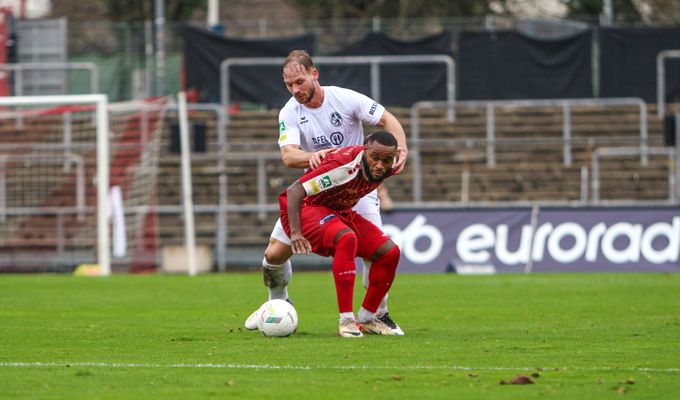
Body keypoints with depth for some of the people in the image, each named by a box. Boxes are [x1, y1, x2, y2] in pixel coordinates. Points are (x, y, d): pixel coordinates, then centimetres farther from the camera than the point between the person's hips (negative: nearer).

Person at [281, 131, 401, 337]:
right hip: (307, 207, -8)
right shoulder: (344, 165, -34)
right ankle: (346, 321, -34)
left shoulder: (386, 168, -12)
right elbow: (294, 190, -36)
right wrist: (296, 233, -44)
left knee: (390, 252, -4)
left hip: (341, 212, 8)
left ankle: (366, 319, 10)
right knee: (347, 238, -36)